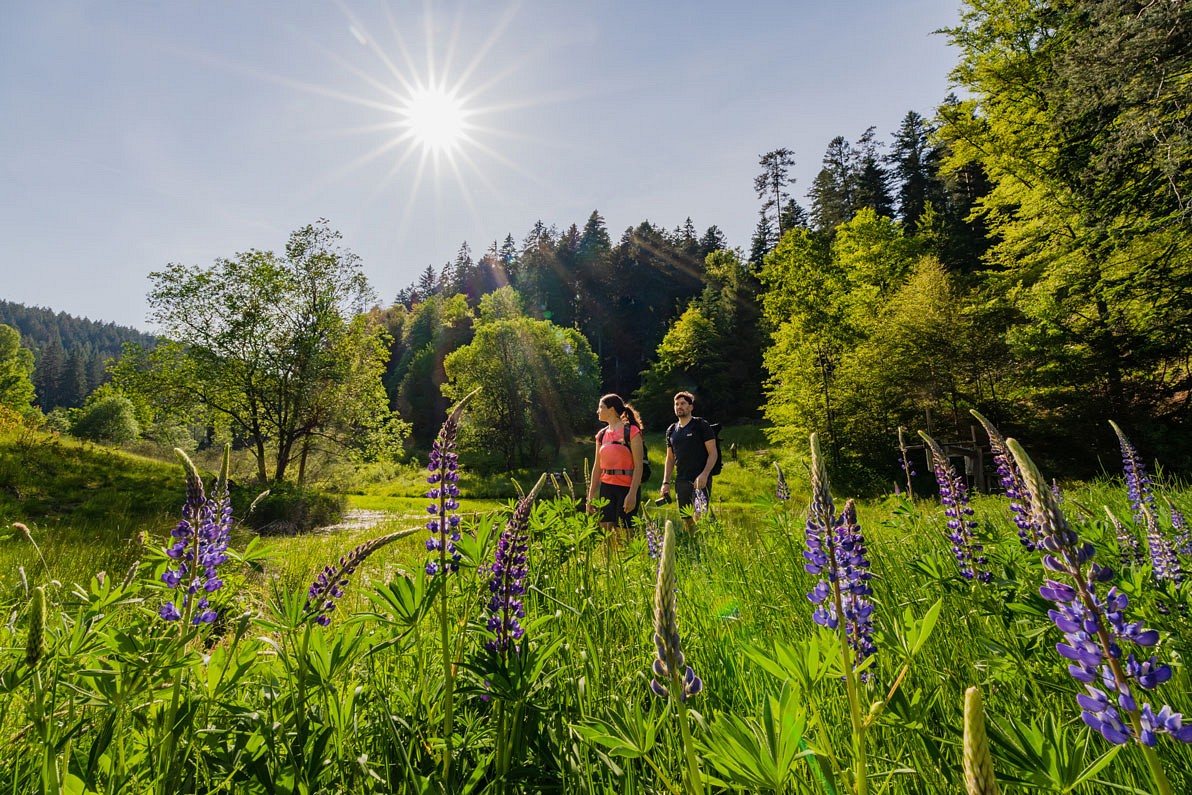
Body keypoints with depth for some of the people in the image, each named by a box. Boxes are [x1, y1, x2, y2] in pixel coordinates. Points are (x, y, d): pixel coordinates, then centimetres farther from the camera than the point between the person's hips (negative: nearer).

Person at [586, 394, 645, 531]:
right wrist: (591, 495, 10)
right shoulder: (602, 435, 12)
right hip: (606, 487, 5)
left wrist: (632, 494, -18)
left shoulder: (631, 431, -6)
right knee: (605, 529, 2)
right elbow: (597, 466, 14)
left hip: (627, 487, -5)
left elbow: (638, 465, -11)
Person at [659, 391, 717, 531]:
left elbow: (713, 453, -6)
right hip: (681, 481, 5)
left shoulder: (702, 425, -2)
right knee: (686, 520, 10)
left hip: (700, 480, -5)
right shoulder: (671, 430, 14)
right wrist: (666, 482, 9)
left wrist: (704, 474, -20)